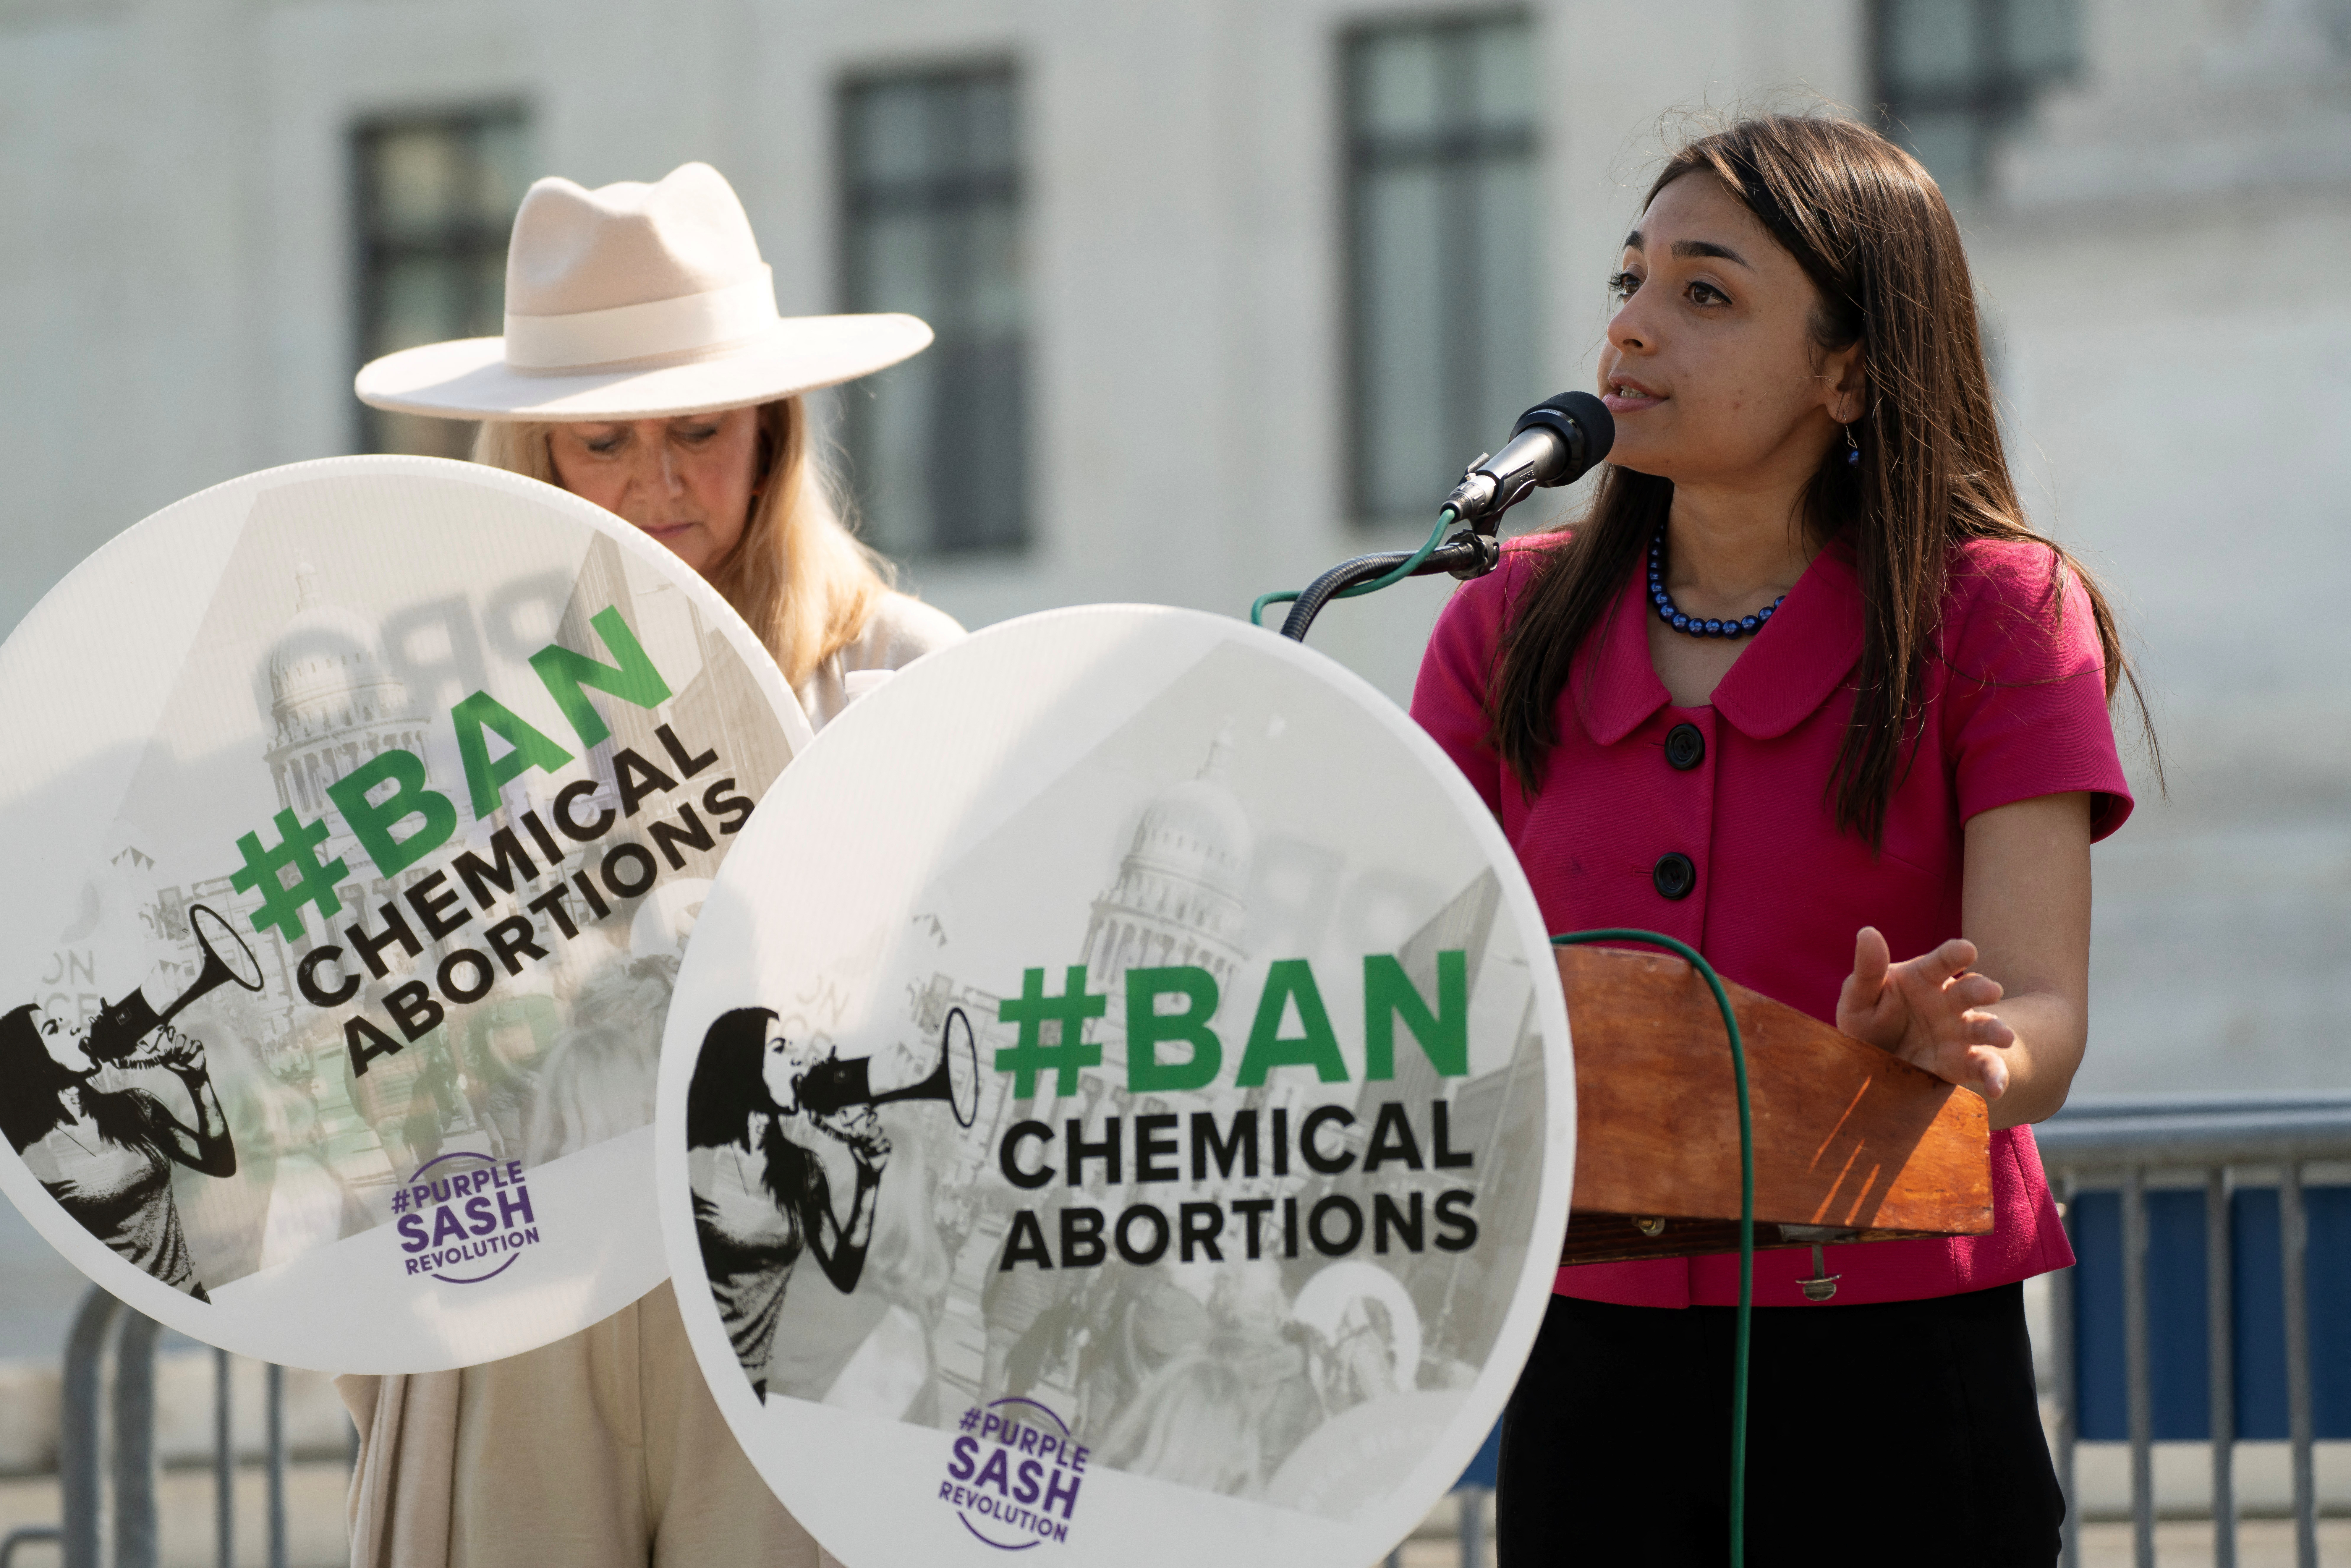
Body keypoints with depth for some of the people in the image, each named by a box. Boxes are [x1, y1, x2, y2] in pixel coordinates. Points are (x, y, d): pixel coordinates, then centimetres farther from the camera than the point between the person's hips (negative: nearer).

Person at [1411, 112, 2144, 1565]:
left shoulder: (1996, 613, -2)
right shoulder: (1514, 625, 9)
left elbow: (2042, 1025, -11)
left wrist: (1940, 1049, -33)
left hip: (1895, 1374, -3)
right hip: (1594, 1370, 3)